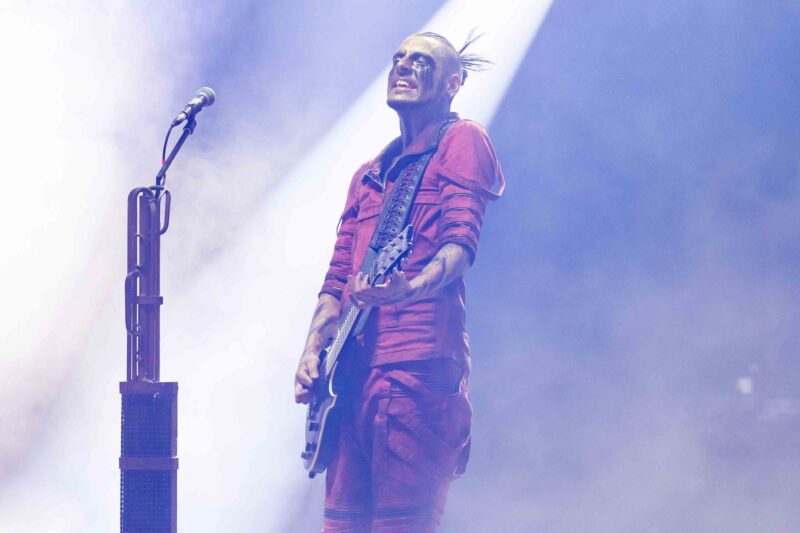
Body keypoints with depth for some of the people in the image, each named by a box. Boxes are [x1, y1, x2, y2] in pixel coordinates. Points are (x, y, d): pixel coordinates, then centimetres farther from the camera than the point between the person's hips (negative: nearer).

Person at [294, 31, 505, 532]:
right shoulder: (369, 175, 27)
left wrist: (408, 289, -29)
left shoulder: (462, 142, 4)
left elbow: (461, 245, -11)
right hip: (354, 370, 8)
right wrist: (313, 350, 7)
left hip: (420, 364, -8)